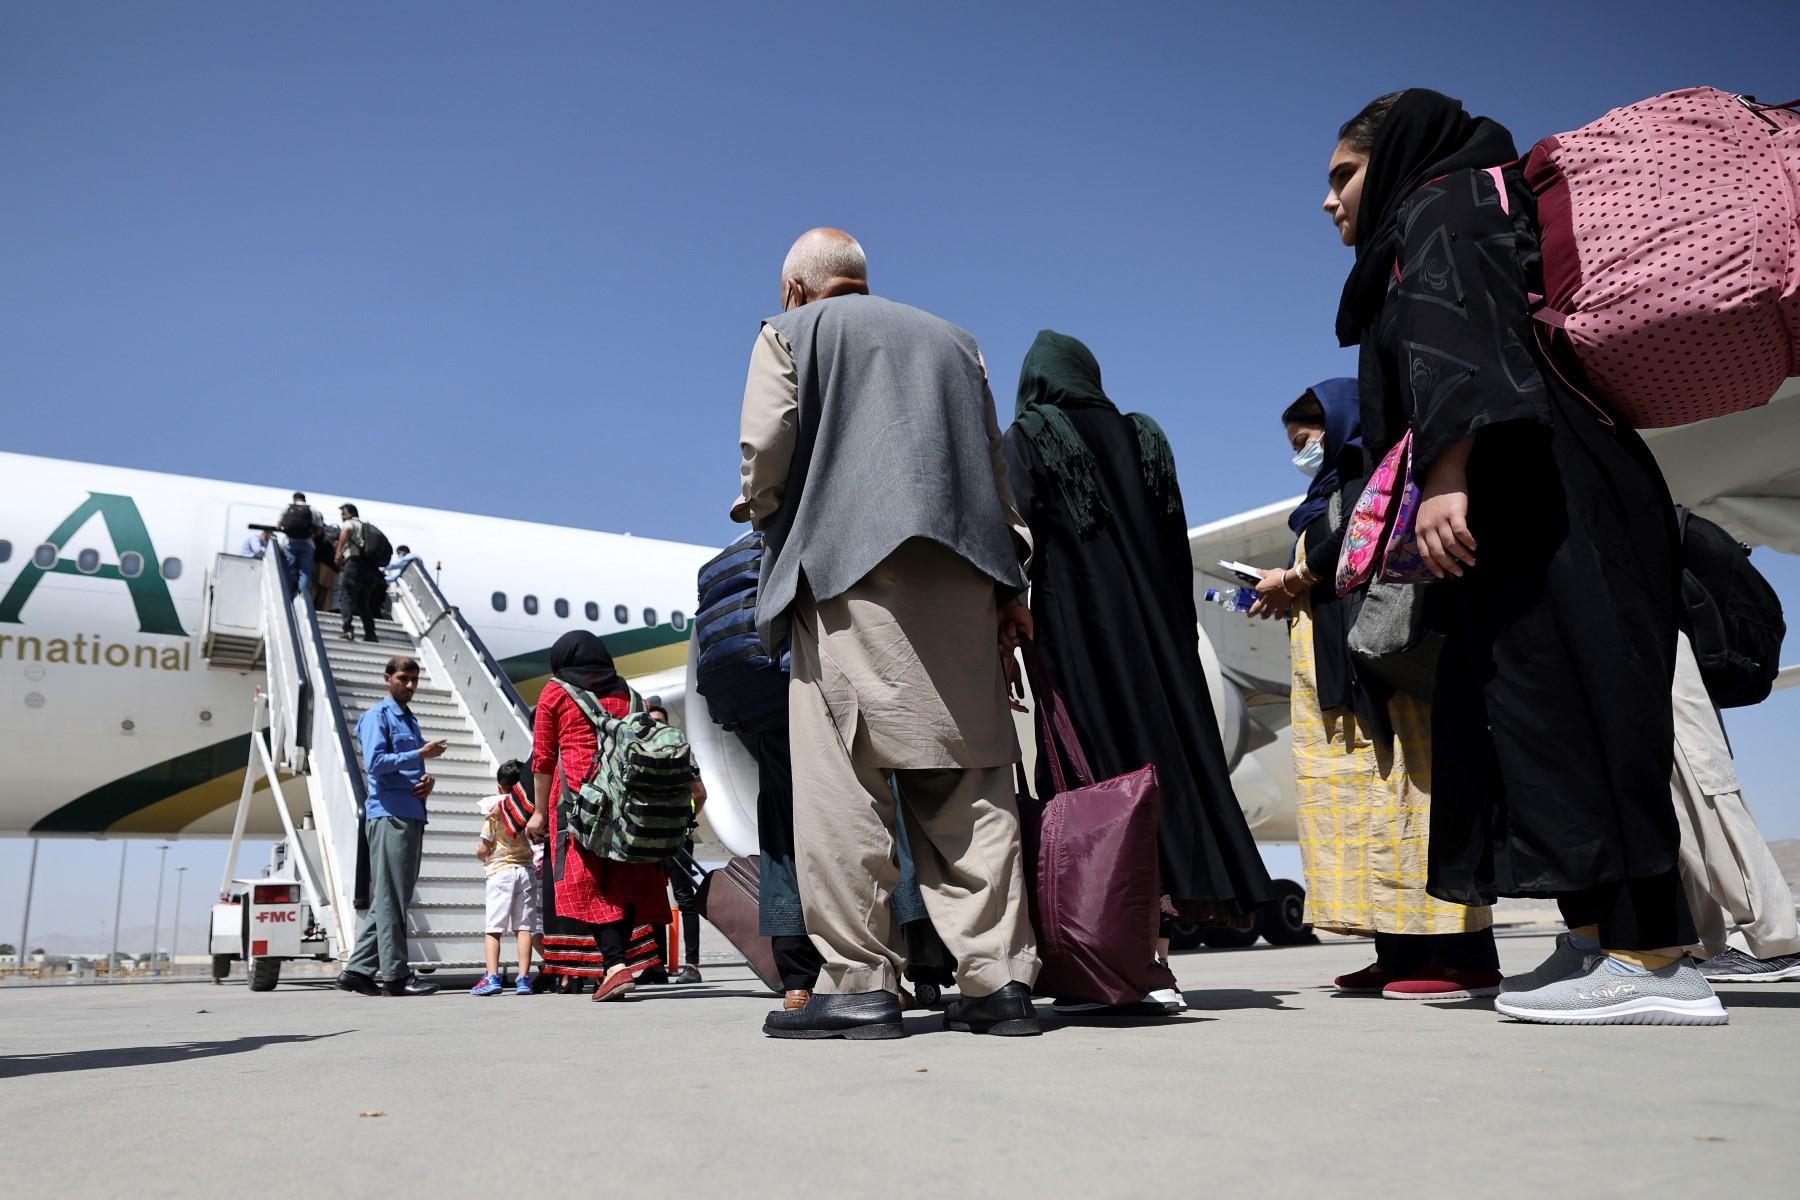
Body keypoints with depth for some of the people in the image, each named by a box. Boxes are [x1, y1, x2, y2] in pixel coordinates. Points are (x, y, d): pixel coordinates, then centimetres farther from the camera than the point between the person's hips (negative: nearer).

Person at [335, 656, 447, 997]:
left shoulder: (410, 720, 23)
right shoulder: (378, 716, -2)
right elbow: (375, 762, -15)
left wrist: (428, 780, 4)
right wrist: (421, 754, -19)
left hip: (412, 815, 9)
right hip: (389, 815, -9)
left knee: (392, 898, 9)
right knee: (389, 897, -6)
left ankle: (358, 970, 14)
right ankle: (396, 975, -5)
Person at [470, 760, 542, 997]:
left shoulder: (493, 809, -4)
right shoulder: (529, 809, 7)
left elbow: (482, 849, -5)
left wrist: (480, 852, 16)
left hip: (500, 871, -3)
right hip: (526, 870, 3)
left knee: (494, 927, -2)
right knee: (525, 926, 2)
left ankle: (492, 978, -10)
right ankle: (524, 979, -1)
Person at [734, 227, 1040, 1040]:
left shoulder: (791, 332, 13)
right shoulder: (951, 339, 27)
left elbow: (765, 447, -2)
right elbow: (994, 466, 20)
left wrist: (761, 511, 18)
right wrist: (1008, 581, 18)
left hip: (849, 567, -4)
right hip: (961, 578, 5)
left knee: (843, 779, -6)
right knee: (968, 784, 2)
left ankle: (859, 982, -8)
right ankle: (999, 978, 0)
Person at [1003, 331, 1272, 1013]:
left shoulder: (1026, 440, 3)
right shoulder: (1142, 438, 15)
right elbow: (1177, 543, 12)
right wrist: (1178, 635, 15)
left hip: (1075, 631, -4)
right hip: (1157, 634, 4)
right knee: (1164, 766, 6)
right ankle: (1154, 961, 6)